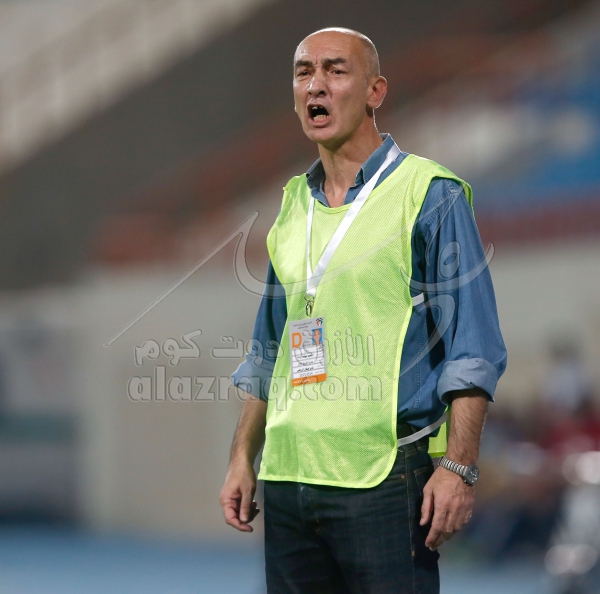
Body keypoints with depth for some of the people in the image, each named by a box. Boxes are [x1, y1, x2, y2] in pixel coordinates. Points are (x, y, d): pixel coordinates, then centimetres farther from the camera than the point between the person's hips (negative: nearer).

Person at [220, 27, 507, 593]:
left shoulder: (430, 195, -2)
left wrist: (459, 467, -16)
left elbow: (473, 348, -7)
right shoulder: (294, 205, 16)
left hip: (384, 478, -6)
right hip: (289, 477, 6)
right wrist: (241, 459, 16)